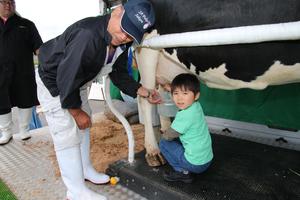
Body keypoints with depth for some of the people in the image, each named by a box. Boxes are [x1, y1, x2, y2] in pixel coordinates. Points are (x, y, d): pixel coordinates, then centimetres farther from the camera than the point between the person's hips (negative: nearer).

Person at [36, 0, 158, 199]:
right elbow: (66, 79, -33)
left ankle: (86, 170, 38)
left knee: (83, 127, 17)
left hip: (77, 82, 9)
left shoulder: (121, 42, -11)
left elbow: (118, 73, 2)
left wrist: (144, 91, -3)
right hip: (53, 81, -8)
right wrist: (77, 111, -19)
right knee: (68, 136, -5)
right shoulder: (88, 35, -38)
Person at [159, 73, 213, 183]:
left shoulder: (184, 115, -24)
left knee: (163, 143, 0)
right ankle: (185, 169, 17)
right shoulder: (196, 105, -1)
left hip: (195, 163, -8)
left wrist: (164, 133, 9)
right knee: (178, 138, 22)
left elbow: (168, 136, -12)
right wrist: (170, 88, 24)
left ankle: (183, 172, 3)